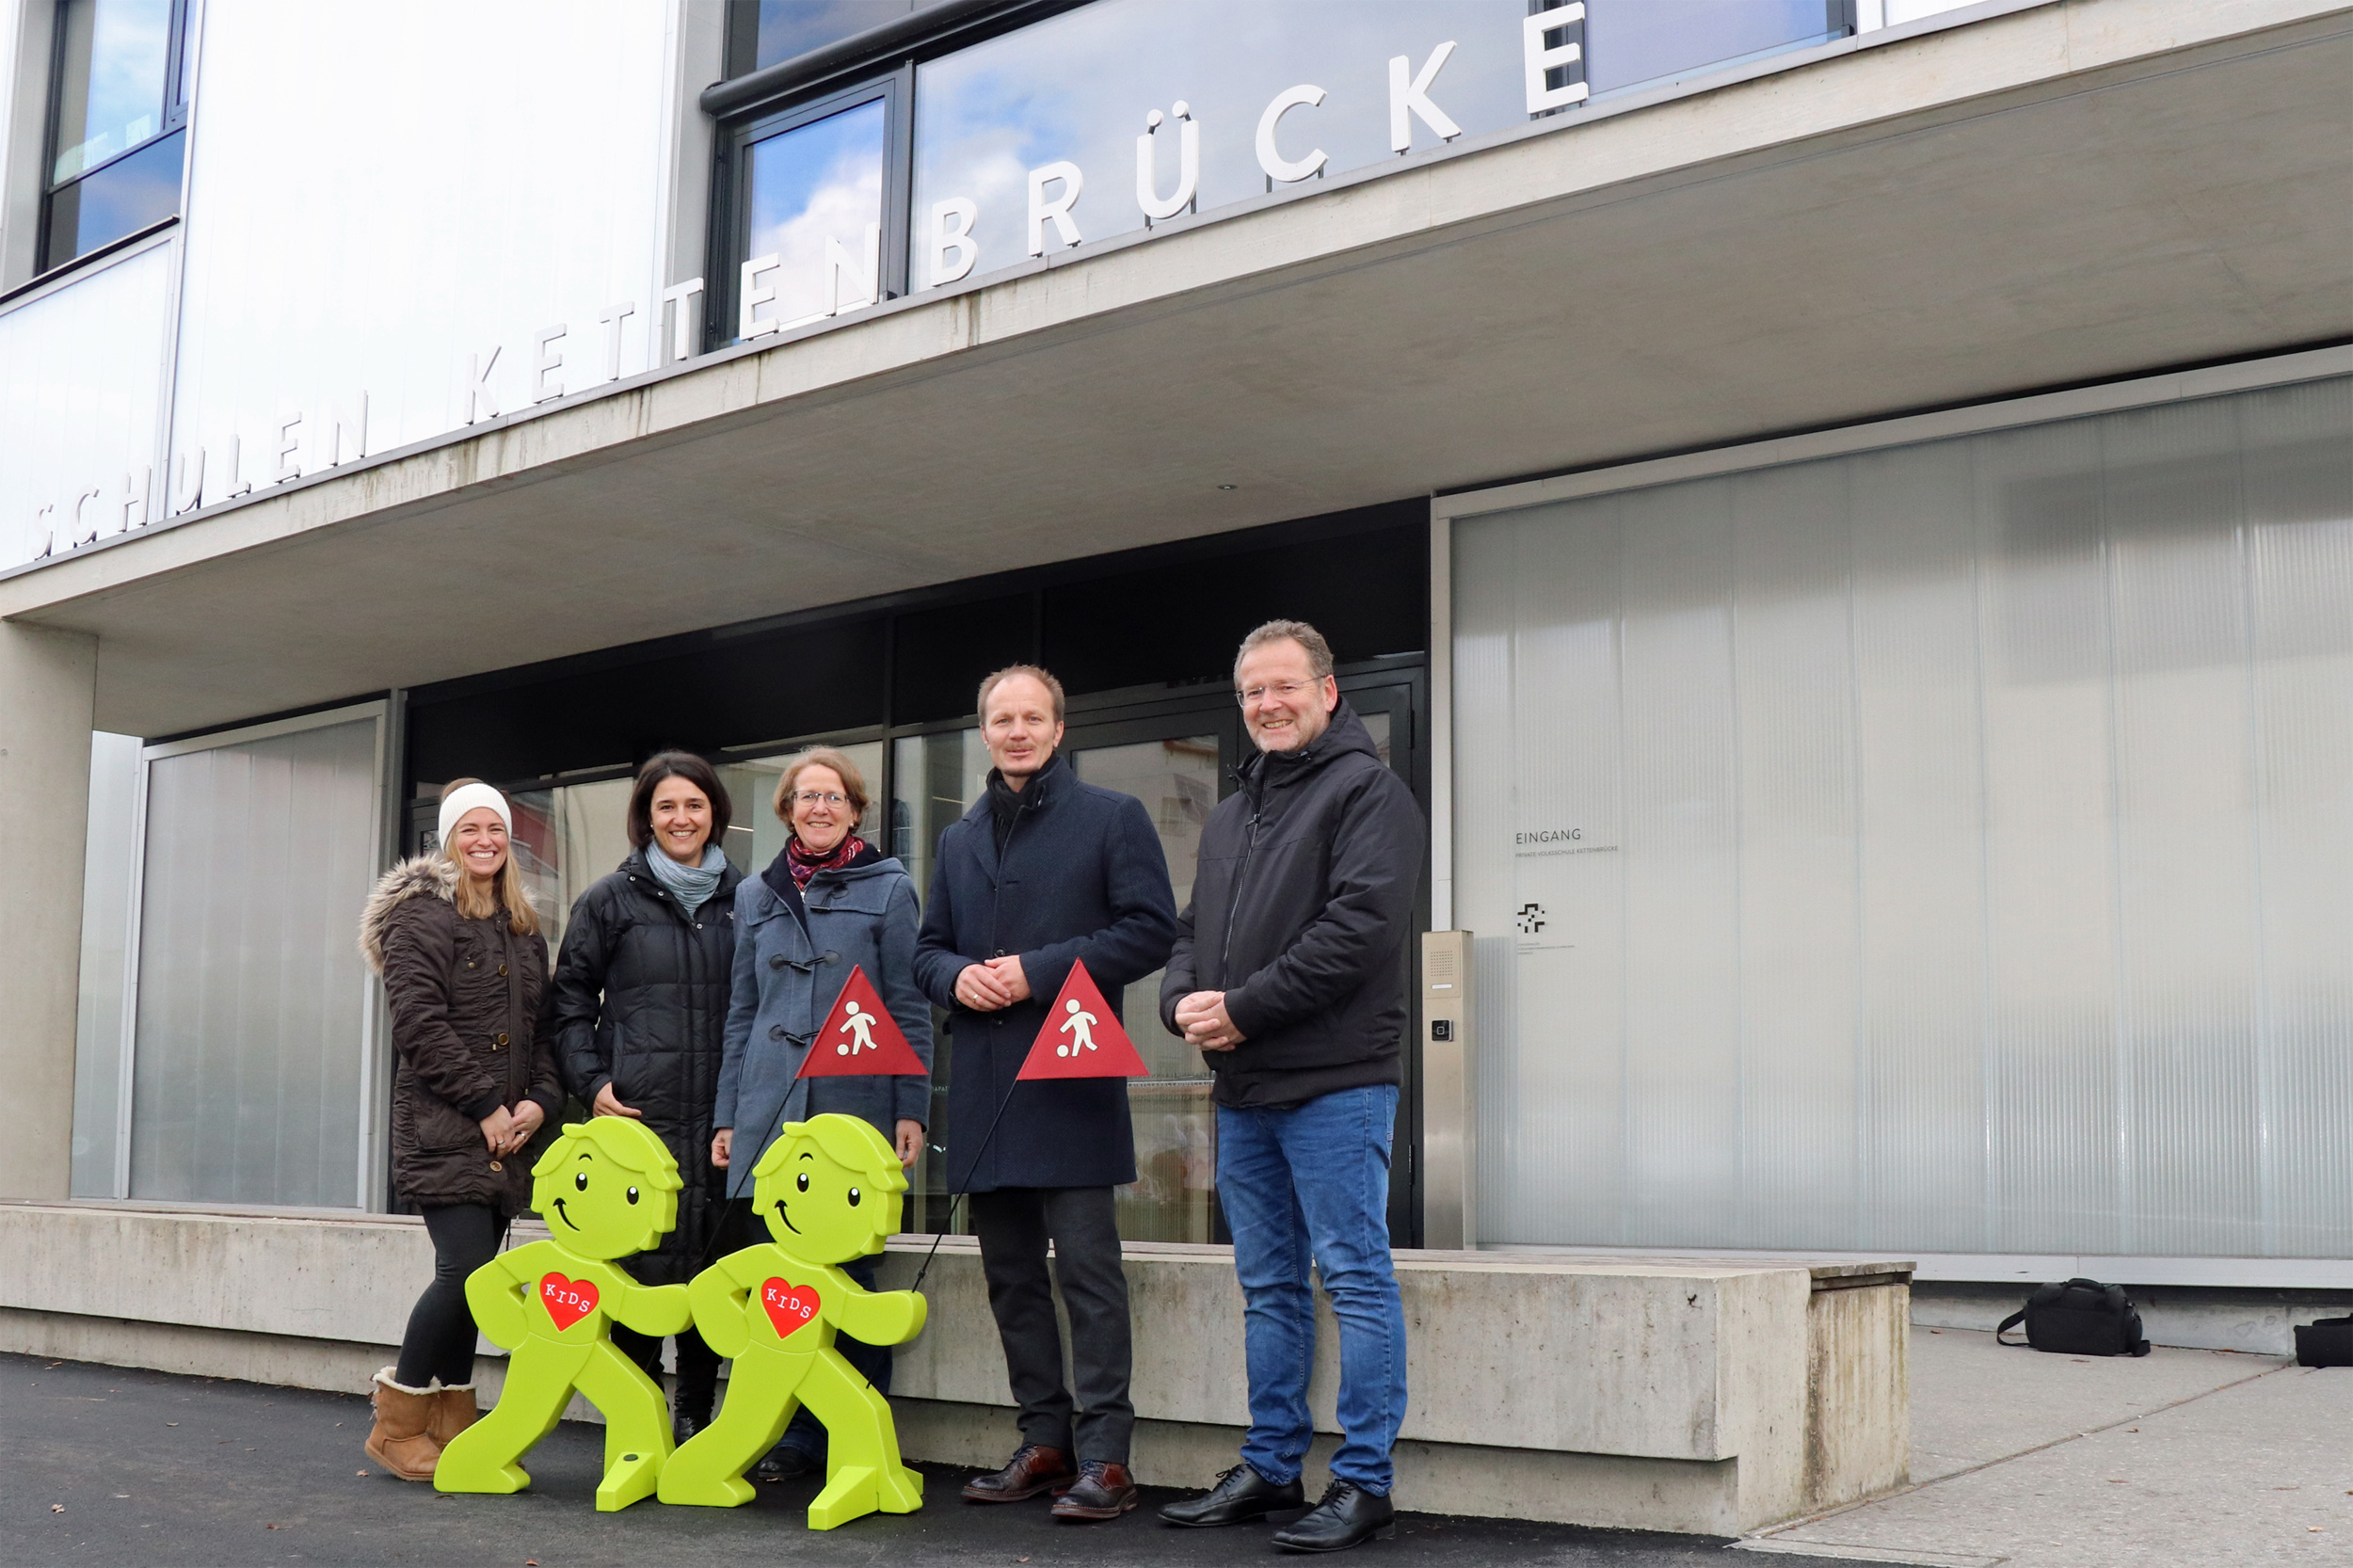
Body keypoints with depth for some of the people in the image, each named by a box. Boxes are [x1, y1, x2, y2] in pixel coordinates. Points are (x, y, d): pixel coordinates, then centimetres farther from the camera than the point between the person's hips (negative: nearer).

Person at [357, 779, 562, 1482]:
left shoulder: (523, 929, 19)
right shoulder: (422, 915, -2)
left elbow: (542, 1027, 17)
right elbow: (420, 1024, -12)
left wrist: (541, 1101, -1)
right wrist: (486, 1105, -14)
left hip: (506, 1135, 6)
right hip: (443, 1128, -6)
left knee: (472, 1276, 6)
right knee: (466, 1268, -13)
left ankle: (451, 1425, 15)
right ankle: (398, 1424, 1)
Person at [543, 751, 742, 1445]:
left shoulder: (742, 899, 12)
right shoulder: (610, 898, 7)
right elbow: (569, 998, 9)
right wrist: (591, 1083, -2)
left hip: (721, 1117, 2)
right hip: (638, 1114, -2)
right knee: (644, 1265, -6)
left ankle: (697, 1414, 14)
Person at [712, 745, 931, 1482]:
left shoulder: (888, 888, 6)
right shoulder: (756, 895, 16)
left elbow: (908, 1009, 3)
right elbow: (742, 1012, 19)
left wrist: (911, 1108, -5)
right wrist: (726, 1117, 14)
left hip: (855, 1109, -3)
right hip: (769, 1111, 3)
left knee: (848, 1274, 0)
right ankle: (796, 1435, 12)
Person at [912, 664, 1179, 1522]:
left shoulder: (1112, 817, 1)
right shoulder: (960, 839, 20)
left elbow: (1151, 928, -8)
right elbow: (928, 947, 23)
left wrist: (1040, 970, -14)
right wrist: (957, 976, -2)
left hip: (1073, 1080, -6)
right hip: (984, 1088, 6)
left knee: (1088, 1272, -7)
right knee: (1011, 1274, 10)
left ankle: (1103, 1456, -2)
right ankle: (1045, 1440, 20)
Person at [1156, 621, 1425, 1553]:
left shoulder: (1365, 788, -5)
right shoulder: (1228, 817, 21)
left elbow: (1360, 925, -17)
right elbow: (1193, 932, 22)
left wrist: (1244, 1007, -16)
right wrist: (1183, 1000, -1)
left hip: (1333, 1082, -8)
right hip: (1244, 1090, 8)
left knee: (1355, 1279, -3)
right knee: (1268, 1286, 13)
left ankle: (1363, 1482, 3)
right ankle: (1269, 1470, 22)